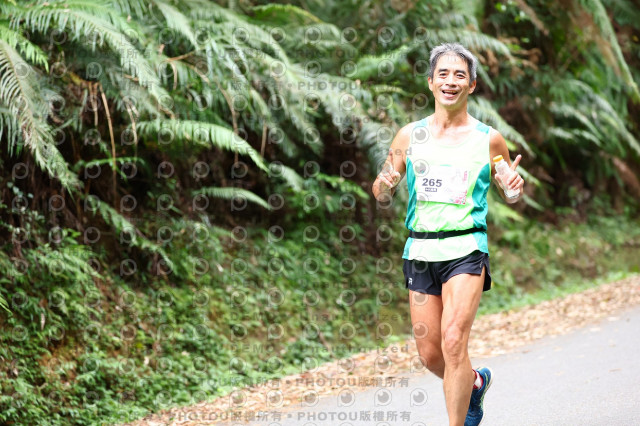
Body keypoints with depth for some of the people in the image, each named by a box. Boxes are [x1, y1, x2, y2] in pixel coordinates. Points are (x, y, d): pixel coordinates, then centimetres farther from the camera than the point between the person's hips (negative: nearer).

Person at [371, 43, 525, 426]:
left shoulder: (489, 139, 4)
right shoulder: (410, 135, 8)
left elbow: (511, 196, 16)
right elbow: (381, 195, 13)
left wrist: (515, 186, -8)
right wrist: (386, 182, -10)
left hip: (465, 248, -3)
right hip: (420, 248, 3)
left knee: (453, 343, -19)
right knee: (430, 354, 6)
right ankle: (476, 381, 37)